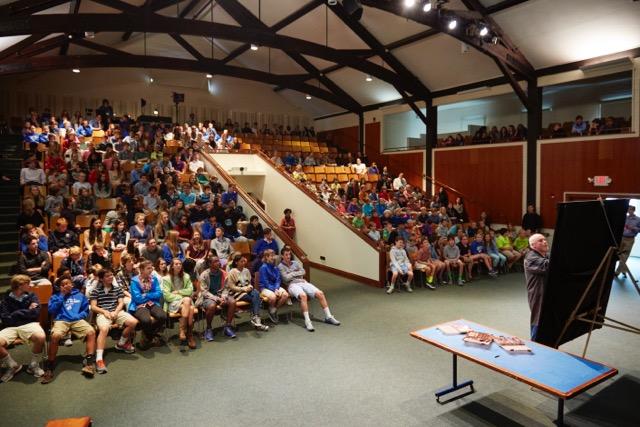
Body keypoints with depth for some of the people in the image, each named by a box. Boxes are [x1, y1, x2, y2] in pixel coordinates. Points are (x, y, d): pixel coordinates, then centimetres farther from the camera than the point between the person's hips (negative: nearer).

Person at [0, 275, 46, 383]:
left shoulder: (32, 296, 11)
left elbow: (35, 314, -1)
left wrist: (16, 313, 0)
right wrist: (26, 312, -4)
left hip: (29, 324, -1)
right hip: (11, 327, 1)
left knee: (40, 337, -35)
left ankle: (34, 365, -7)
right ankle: (12, 366, 0)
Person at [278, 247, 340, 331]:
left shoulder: (295, 263, 21)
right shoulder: (280, 266, 7)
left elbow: (303, 272, 9)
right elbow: (286, 278, -7)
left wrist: (292, 273, 1)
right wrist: (296, 273, 3)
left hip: (303, 282, 5)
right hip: (292, 285, -5)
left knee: (320, 293, -17)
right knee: (303, 295, -39)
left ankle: (328, 317, -10)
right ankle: (307, 321, -40)